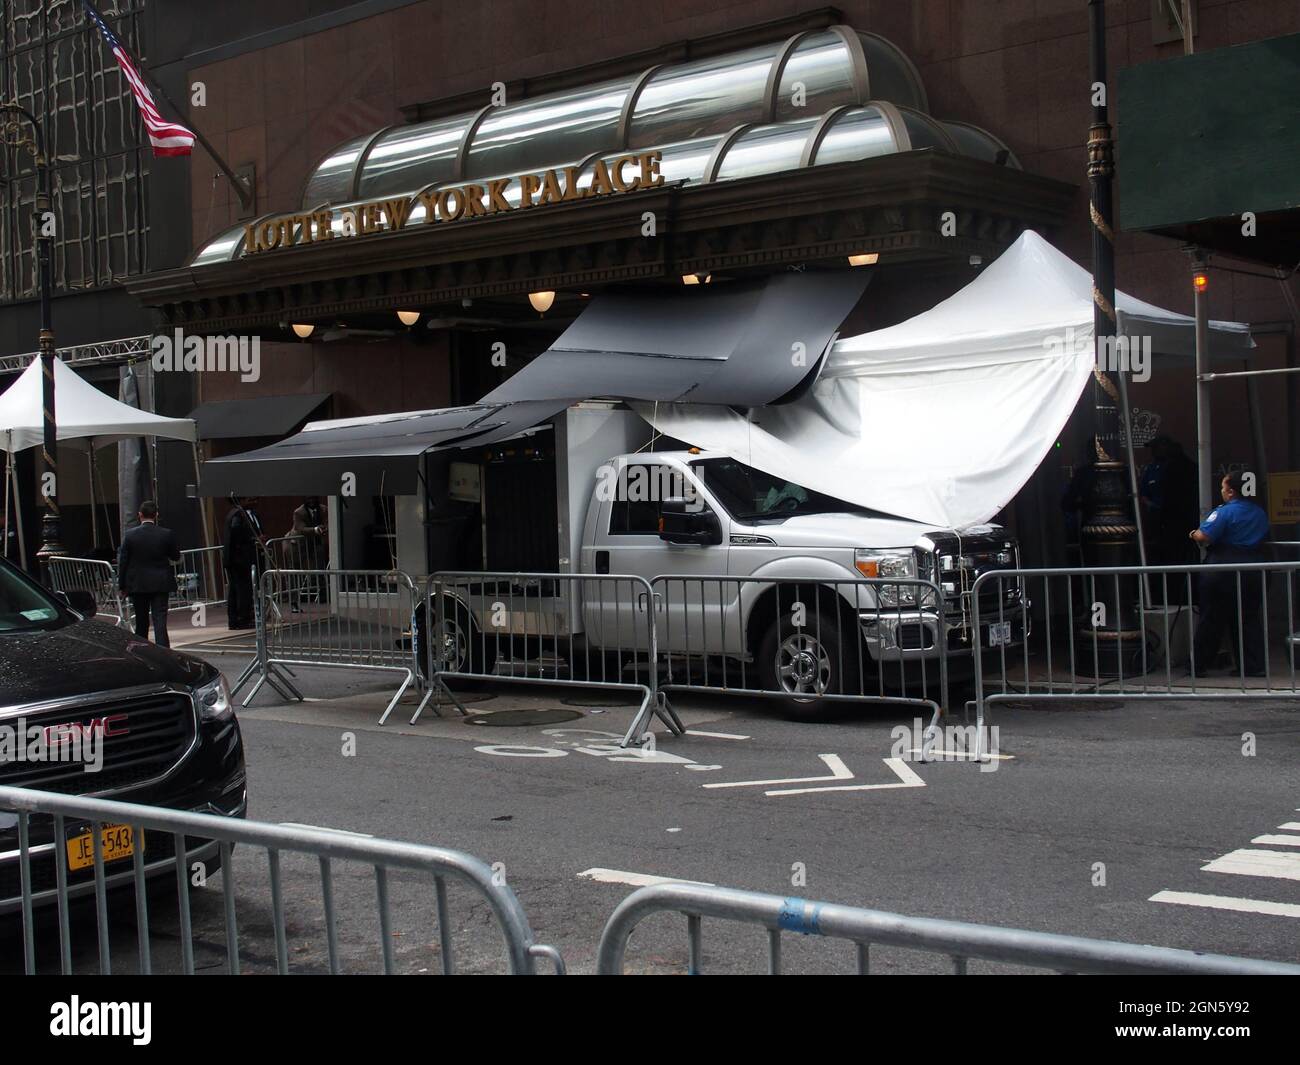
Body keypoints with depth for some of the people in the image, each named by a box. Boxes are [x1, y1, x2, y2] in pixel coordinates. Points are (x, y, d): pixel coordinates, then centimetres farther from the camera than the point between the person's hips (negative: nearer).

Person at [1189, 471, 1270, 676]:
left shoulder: (1224, 512, -13)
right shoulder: (1260, 512, 8)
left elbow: (1203, 537, -22)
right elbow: (1264, 537, 22)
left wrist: (1194, 534, -1)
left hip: (1223, 571, -5)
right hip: (1254, 572, 6)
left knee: (1211, 620, 3)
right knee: (1251, 619, 12)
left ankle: (1199, 665, 9)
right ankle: (1255, 665, 9)